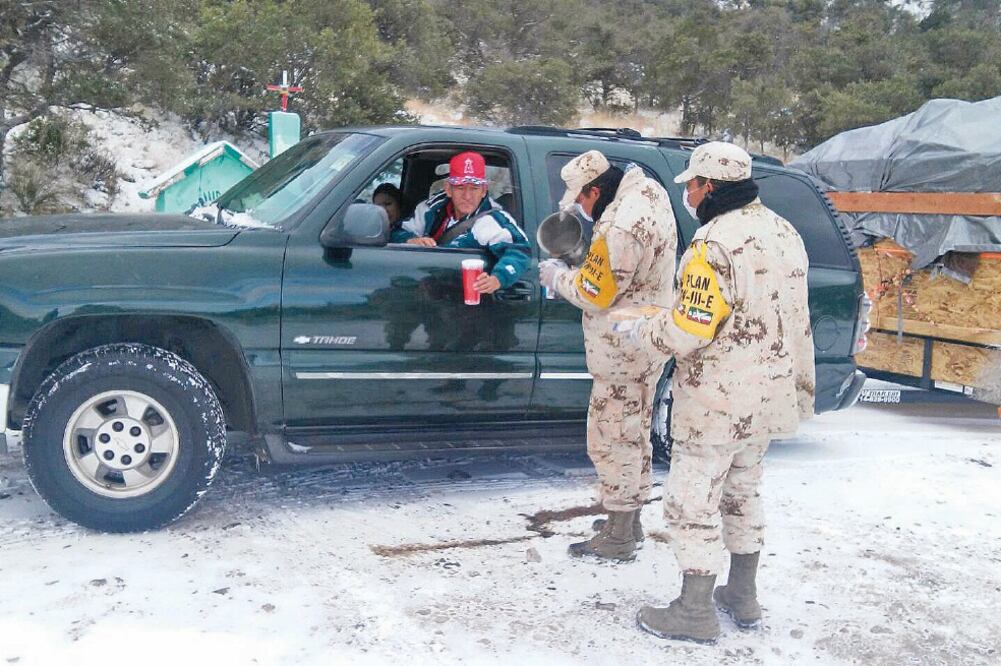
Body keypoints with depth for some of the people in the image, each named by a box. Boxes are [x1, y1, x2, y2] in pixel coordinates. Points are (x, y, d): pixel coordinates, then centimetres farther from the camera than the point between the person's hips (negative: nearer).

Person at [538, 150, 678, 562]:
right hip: (648, 338, 11)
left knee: (612, 439, 0)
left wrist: (557, 276, -3)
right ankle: (629, 521, 35)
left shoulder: (621, 228, -29)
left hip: (622, 350, -11)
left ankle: (618, 538, 11)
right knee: (634, 433, 20)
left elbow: (594, 294, -20)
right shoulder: (648, 189, 4)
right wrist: (583, 264, 4)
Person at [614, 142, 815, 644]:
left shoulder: (716, 243, -21)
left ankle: (695, 611, 12)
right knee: (742, 492, 22)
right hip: (769, 397, 9)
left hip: (718, 403, -9)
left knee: (693, 501, 3)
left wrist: (637, 330, -6)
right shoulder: (784, 233, 8)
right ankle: (743, 596, 33)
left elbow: (689, 330, -22)